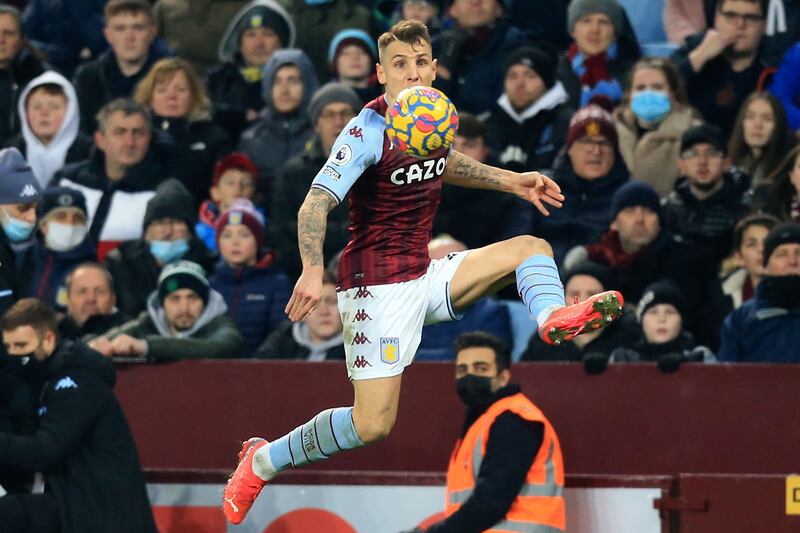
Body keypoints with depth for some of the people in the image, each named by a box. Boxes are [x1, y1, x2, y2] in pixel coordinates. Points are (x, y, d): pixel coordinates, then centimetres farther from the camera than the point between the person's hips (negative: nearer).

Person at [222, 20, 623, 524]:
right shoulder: (368, 132, -18)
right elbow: (315, 203, -28)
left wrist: (510, 181, 25)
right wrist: (313, 271, -43)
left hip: (425, 275, 8)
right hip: (378, 286, -8)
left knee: (532, 247, -1)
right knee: (373, 425, -12)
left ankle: (555, 318, -31)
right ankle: (263, 461, 6)